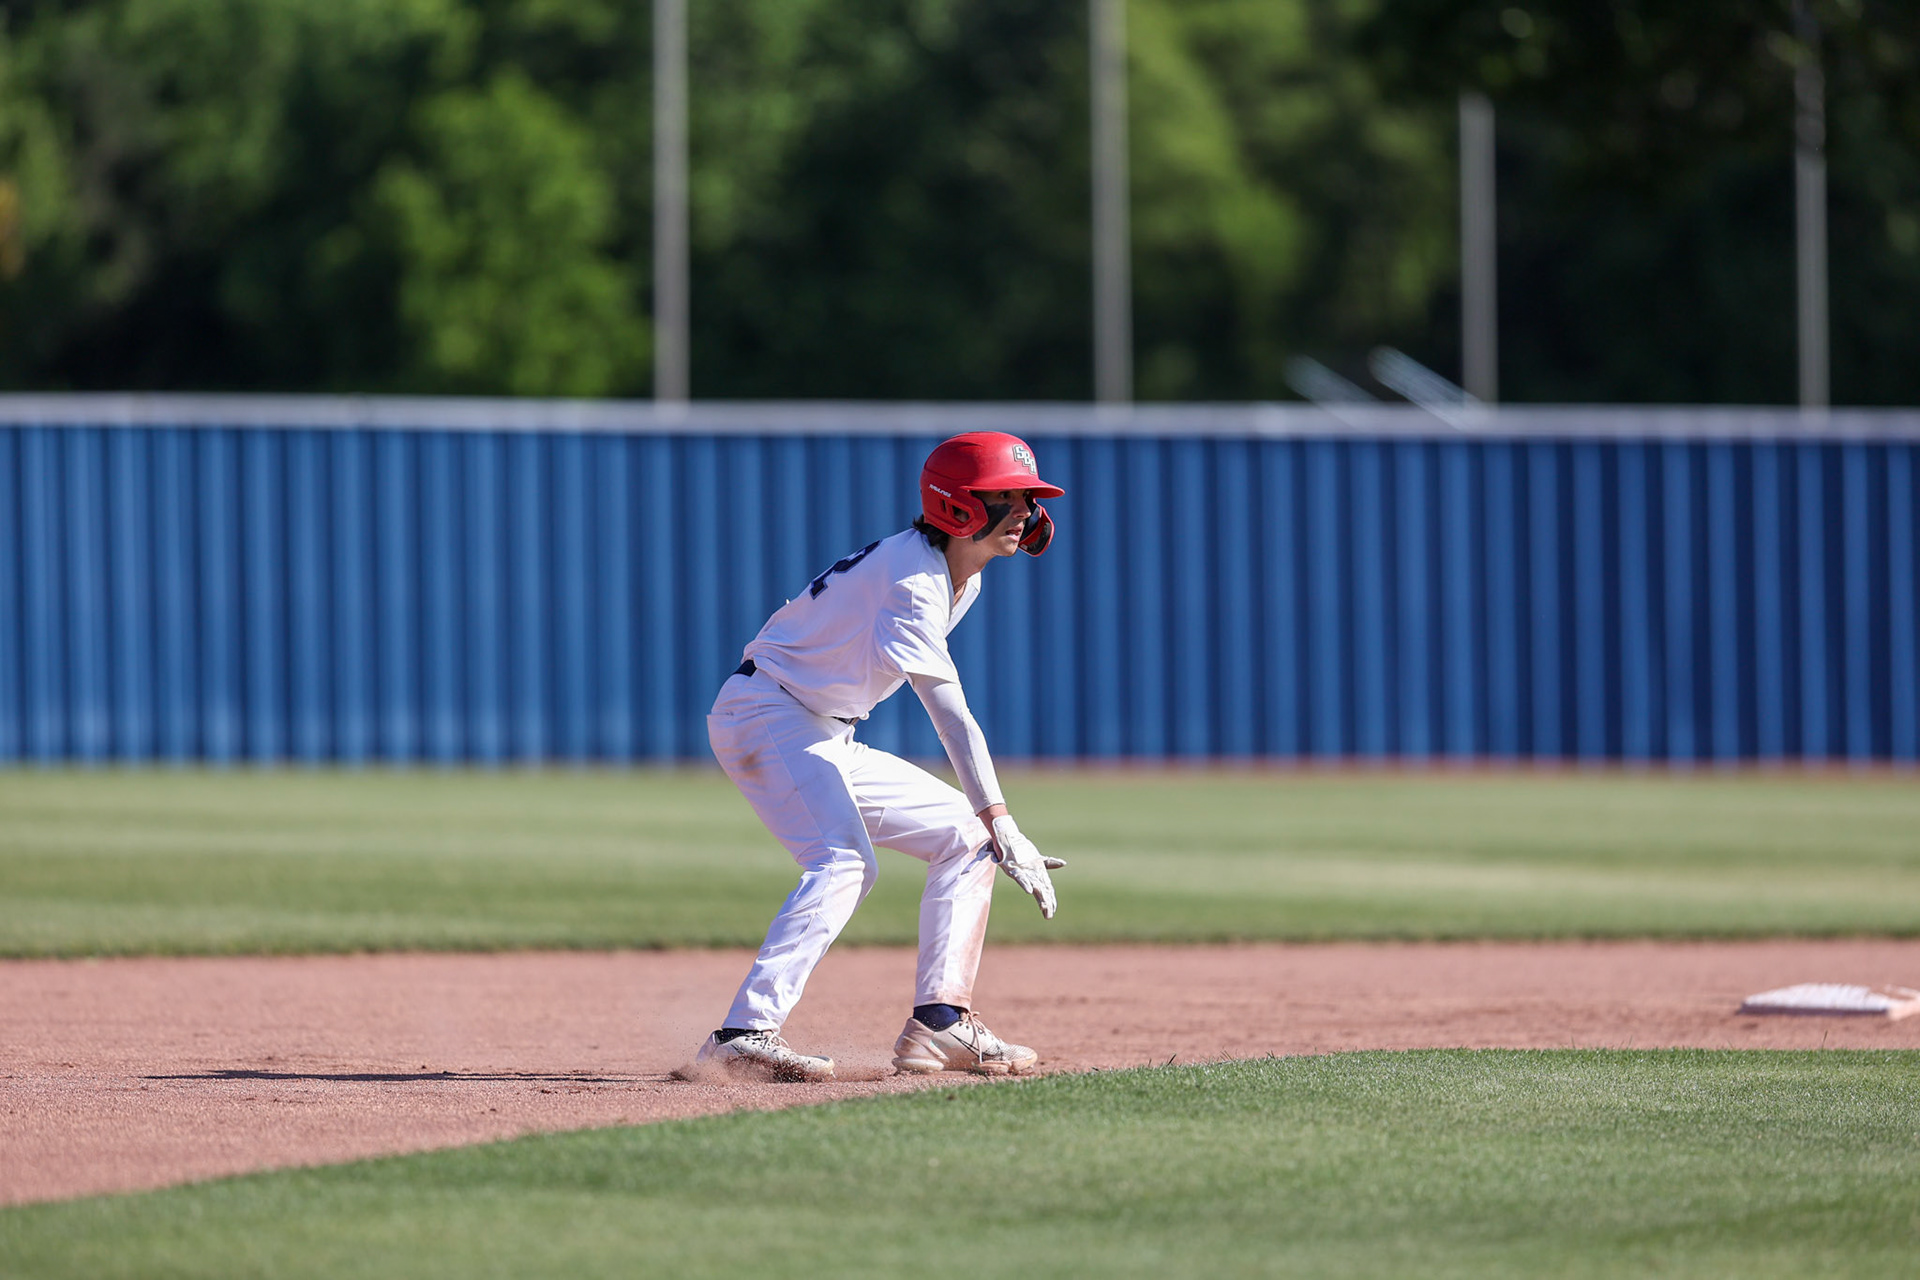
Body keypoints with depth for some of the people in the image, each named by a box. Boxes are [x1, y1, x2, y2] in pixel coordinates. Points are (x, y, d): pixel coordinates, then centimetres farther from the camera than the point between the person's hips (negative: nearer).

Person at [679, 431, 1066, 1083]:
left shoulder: (962, 576, 8)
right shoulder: (912, 581, -23)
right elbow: (950, 714, -32)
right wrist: (1002, 825, -37)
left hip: (825, 739, 10)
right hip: (766, 714, -10)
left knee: (965, 836, 7)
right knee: (844, 863, -31)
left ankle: (939, 1022, 0)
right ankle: (745, 1036, -41)